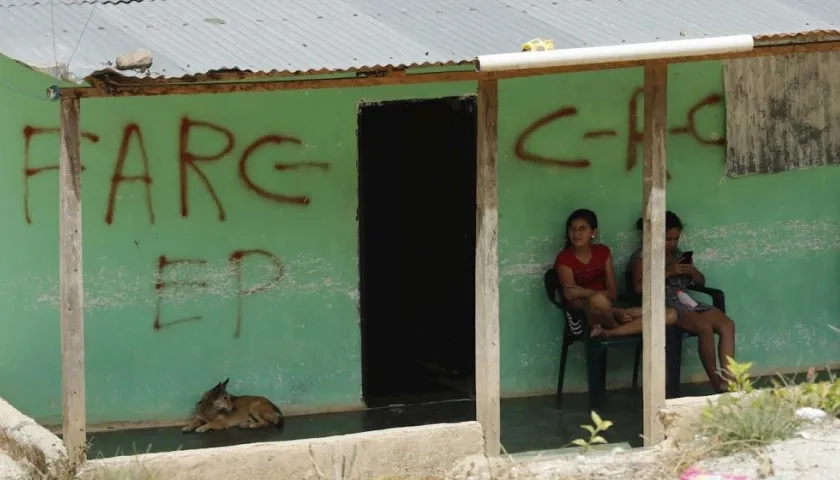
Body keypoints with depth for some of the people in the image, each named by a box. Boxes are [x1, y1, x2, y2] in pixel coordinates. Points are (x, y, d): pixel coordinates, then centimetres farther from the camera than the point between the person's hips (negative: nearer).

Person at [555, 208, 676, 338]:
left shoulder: (603, 252, 8)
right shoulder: (564, 259, -6)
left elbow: (612, 293, 2)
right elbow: (573, 300, -14)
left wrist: (584, 292, -19)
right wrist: (615, 311, -22)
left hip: (609, 311, 6)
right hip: (581, 314, -6)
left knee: (671, 315, -13)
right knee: (598, 300, -44)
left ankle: (607, 332, -23)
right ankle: (616, 327, -11)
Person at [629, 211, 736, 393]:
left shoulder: (678, 254, 21)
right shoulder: (642, 256, 1)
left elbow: (701, 282, 23)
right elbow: (639, 287, -14)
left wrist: (692, 271, -1)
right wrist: (668, 272, -17)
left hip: (685, 303, 7)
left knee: (727, 324, -20)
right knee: (705, 326, -32)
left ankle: (727, 380, -27)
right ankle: (716, 383, -21)